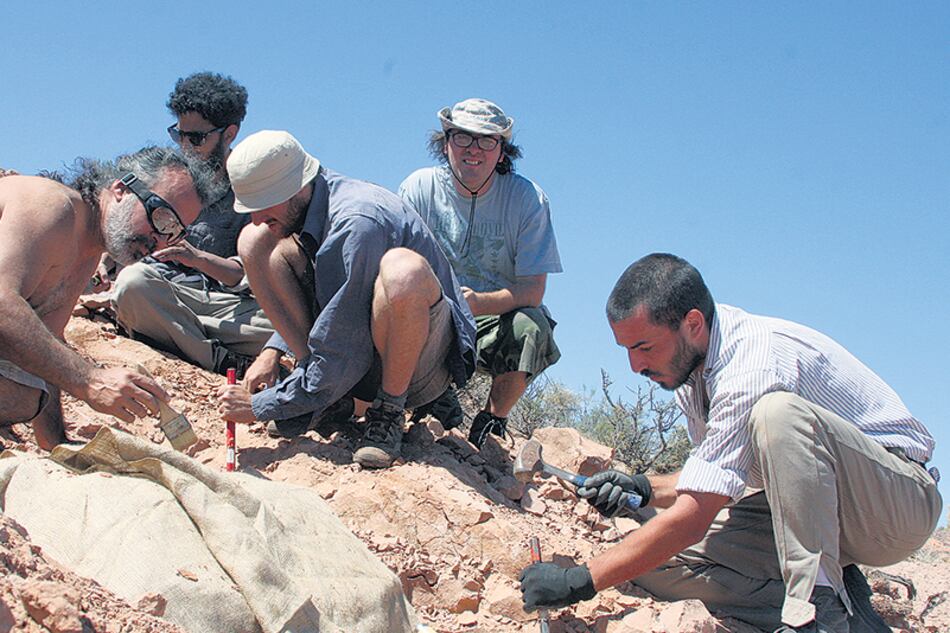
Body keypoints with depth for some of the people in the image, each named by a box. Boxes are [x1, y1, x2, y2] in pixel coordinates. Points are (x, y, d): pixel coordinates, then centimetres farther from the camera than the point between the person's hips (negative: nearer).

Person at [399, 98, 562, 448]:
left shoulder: (528, 199, -9)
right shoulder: (420, 188, -4)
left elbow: (532, 290, -14)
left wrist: (479, 301, -35)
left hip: (499, 318, -1)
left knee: (530, 326, -35)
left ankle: (492, 421, -7)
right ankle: (436, 399, 0)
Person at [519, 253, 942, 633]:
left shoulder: (753, 367, -27)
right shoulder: (688, 365, 3)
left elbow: (692, 520, -29)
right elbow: (717, 481, 18)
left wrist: (582, 580, -24)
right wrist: (645, 488, -1)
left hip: (901, 499, -9)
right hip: (804, 510, 9)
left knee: (778, 412, -36)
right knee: (654, 563, -10)